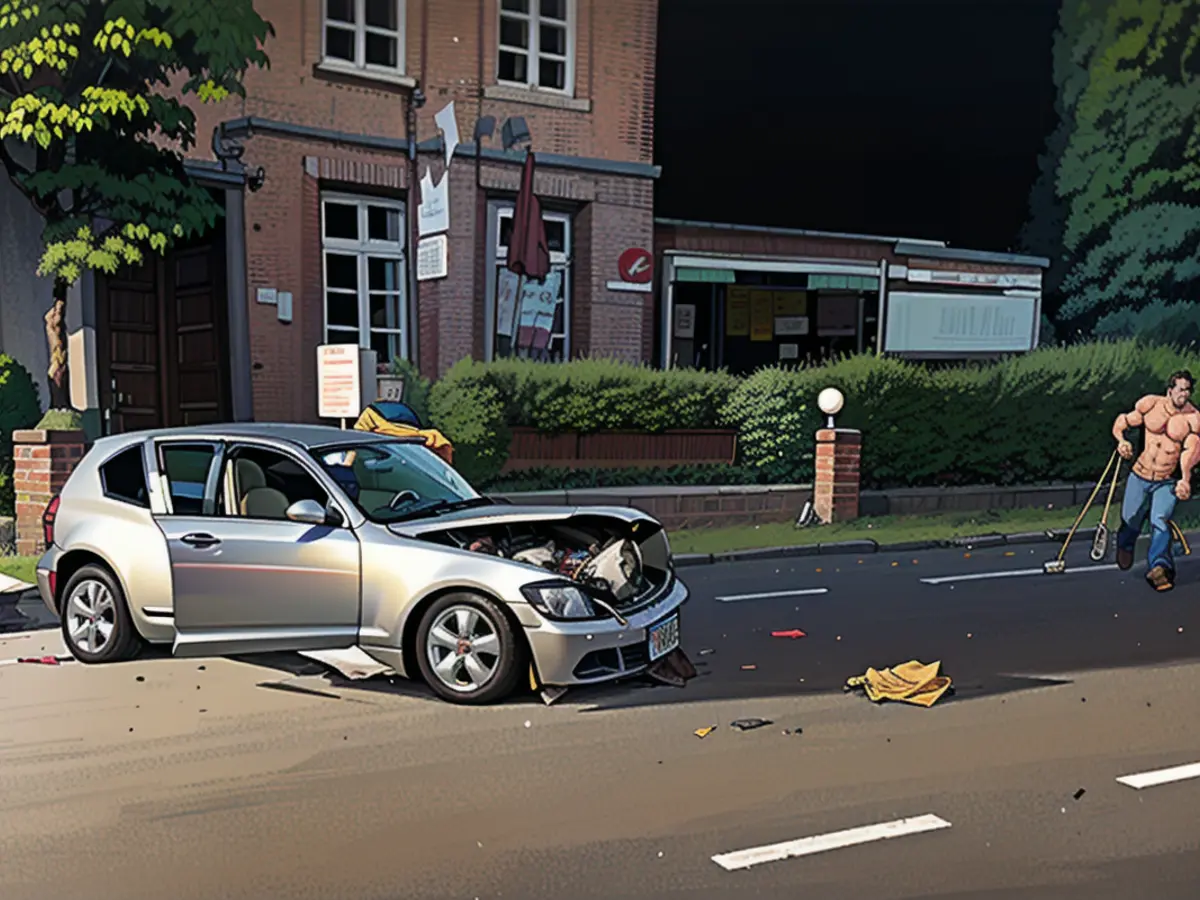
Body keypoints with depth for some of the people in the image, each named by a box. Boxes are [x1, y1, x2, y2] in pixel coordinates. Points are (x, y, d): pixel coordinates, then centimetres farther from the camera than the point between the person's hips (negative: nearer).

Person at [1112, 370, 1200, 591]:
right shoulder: (1151, 405, -4)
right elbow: (1124, 421, 9)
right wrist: (1121, 440, -12)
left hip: (1168, 482, -1)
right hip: (1140, 476, 1)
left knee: (1160, 521, -21)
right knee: (1130, 522, 10)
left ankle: (1158, 567, -29)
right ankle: (1124, 547, 44)